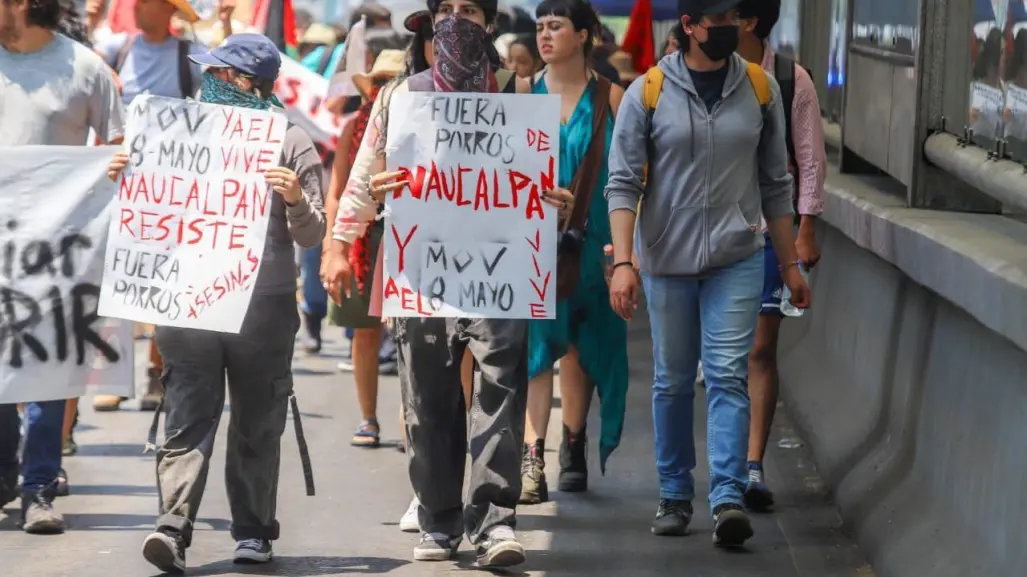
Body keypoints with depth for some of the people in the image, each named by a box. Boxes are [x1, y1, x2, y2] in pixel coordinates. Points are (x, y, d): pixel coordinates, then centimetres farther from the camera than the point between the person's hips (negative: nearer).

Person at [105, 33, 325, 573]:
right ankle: (173, 528, -14)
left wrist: (296, 199, -18)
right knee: (188, 419, -6)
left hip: (264, 305, -2)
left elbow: (310, 235, 1)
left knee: (257, 425, 7)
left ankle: (253, 530, 16)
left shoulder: (290, 142, 3)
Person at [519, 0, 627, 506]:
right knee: (536, 341, -11)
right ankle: (532, 458, -17)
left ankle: (574, 448, 23)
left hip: (590, 238, 0)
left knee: (582, 344, 8)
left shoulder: (609, 97, 2)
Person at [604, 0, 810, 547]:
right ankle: (675, 496, 19)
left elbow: (776, 184, 10)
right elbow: (623, 184, -5)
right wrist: (622, 262, -15)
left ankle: (728, 499, -14)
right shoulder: (648, 92, -3)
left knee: (728, 375, -8)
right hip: (667, 260, 0)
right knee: (672, 381, 8)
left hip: (736, 259, 0)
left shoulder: (760, 88, 4)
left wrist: (790, 263, 10)